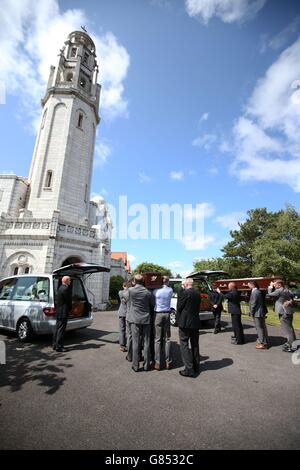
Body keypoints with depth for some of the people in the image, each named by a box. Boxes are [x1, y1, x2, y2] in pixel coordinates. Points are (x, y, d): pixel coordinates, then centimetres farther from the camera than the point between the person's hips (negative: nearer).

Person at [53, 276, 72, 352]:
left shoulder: (61, 288, 12)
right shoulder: (66, 288, -20)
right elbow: (68, 300, -15)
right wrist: (70, 308, 3)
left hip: (59, 312, 10)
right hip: (63, 312, -10)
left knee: (57, 328, 16)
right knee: (61, 329, -2)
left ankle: (55, 345, 26)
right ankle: (59, 347, 4)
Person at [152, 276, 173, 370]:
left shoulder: (156, 291, -6)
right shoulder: (170, 290, -2)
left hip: (157, 315, -1)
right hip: (167, 314, 2)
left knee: (157, 339, 4)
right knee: (167, 339, 11)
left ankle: (157, 363, 7)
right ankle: (168, 362, 16)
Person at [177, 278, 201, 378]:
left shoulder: (184, 293, -15)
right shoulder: (197, 294, 5)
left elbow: (179, 307, -10)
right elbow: (198, 308, 10)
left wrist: (178, 320, 7)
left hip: (185, 323, -7)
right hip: (195, 323, 7)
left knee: (184, 345, 2)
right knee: (195, 345, 17)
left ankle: (189, 369, 3)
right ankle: (196, 367, 28)